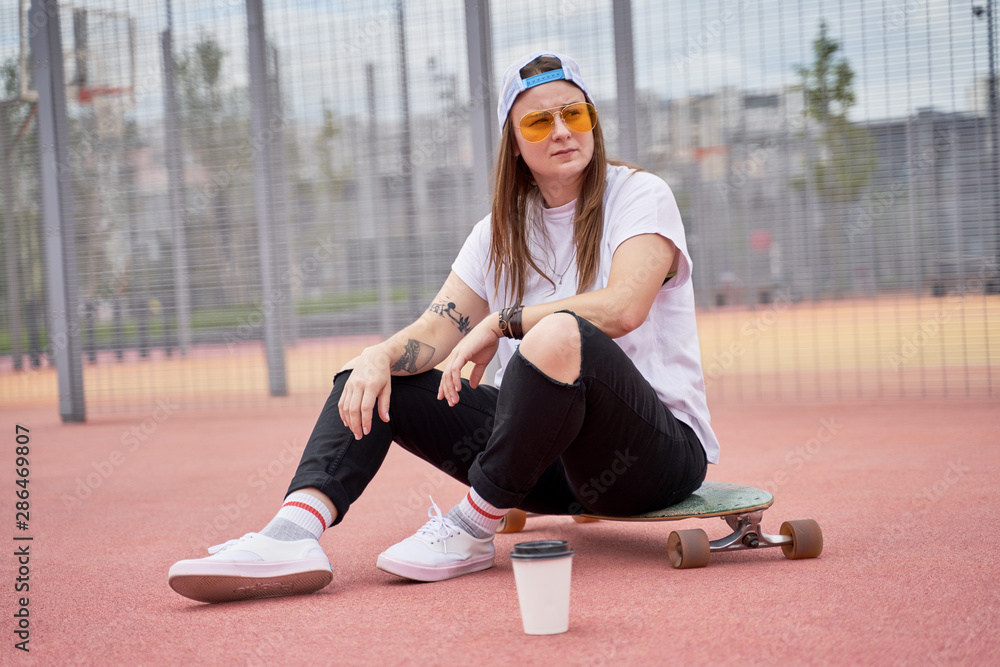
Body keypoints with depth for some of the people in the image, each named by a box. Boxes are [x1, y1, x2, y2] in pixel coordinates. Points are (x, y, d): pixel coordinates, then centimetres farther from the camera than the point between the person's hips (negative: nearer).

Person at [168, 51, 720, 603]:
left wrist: (499, 323, -17)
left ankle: (473, 529, -20)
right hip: (547, 457, 6)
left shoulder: (640, 196, -5)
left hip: (661, 449, -6)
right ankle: (295, 532, -25)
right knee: (370, 378, -1)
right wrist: (383, 356, -19)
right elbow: (433, 335, 4)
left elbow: (623, 307, -24)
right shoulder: (502, 230, 11)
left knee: (560, 335, -37)